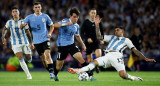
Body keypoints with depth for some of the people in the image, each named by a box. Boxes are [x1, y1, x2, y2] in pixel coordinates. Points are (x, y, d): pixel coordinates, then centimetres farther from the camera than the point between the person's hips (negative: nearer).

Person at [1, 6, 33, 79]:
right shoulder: (9, 22, 0)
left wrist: (31, 43, 5)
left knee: (29, 59, 3)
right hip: (15, 44, 0)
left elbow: (28, 32, 4)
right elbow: (5, 29, 19)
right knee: (21, 59, -14)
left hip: (25, 42, 0)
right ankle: (28, 74, -6)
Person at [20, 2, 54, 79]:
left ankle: (51, 72, -21)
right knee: (43, 58, 7)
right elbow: (21, 26, 0)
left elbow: (52, 25, 15)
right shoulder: (30, 17, 3)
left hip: (45, 39, -2)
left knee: (47, 55, -21)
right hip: (36, 41, 2)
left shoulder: (45, 16, 3)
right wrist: (23, 25, -25)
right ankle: (50, 72, 20)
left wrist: (50, 33, -3)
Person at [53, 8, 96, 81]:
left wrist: (83, 45, 21)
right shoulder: (65, 21, -14)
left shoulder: (76, 26, 5)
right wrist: (65, 24, -46)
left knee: (81, 58, -15)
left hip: (71, 45, 4)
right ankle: (55, 75, 37)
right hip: (62, 46, -4)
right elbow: (55, 25, -32)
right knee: (59, 65, 6)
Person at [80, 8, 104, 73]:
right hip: (88, 43, 0)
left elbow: (101, 31, 19)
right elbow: (82, 33, -2)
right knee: (89, 59, 2)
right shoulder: (86, 22, 0)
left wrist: (102, 40, 6)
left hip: (96, 42, 0)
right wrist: (87, 38, -17)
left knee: (98, 55, -23)